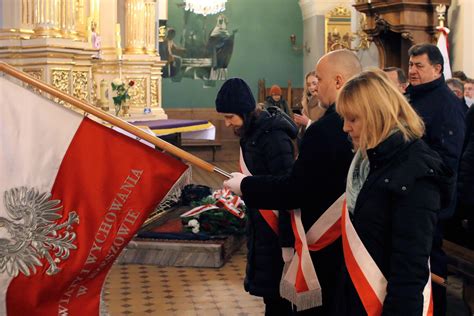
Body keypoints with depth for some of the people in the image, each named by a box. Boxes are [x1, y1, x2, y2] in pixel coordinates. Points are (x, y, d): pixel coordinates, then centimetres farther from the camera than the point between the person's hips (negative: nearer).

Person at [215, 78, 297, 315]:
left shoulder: (274, 137, -21)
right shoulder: (251, 132, 7)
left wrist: (287, 239, -23)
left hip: (275, 227, -9)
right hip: (260, 225, 9)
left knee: (275, 294, 0)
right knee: (267, 288, 16)